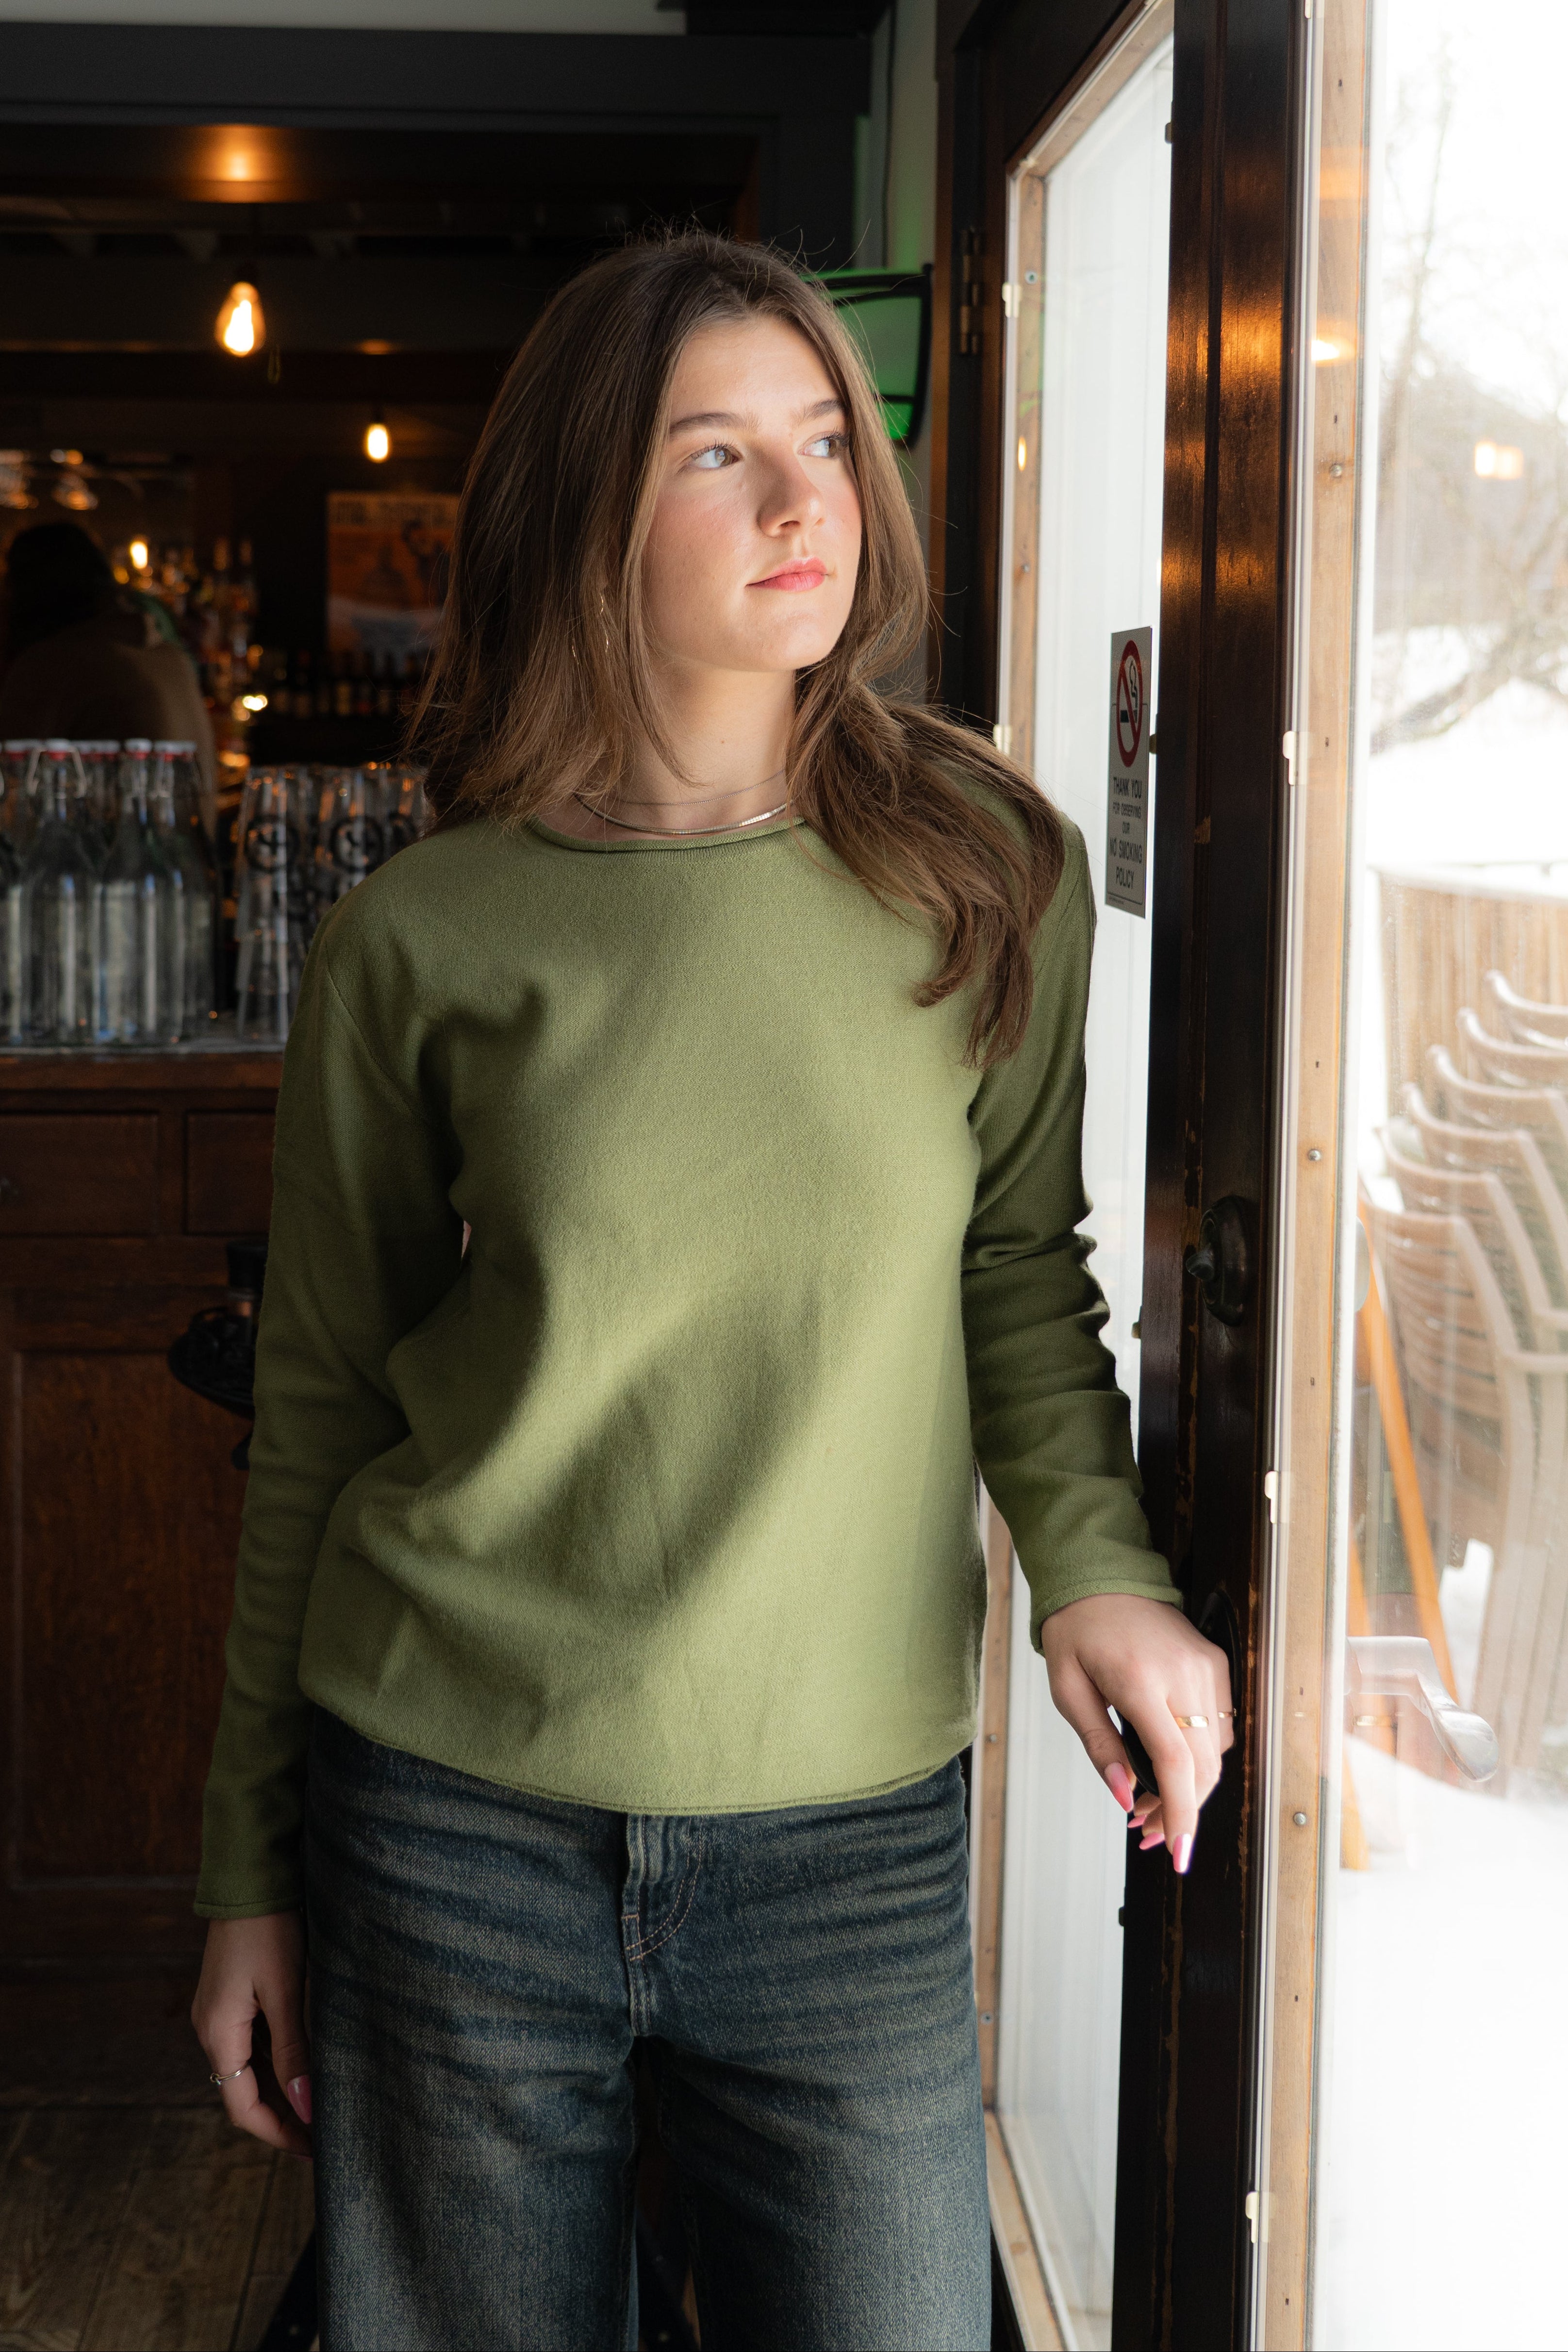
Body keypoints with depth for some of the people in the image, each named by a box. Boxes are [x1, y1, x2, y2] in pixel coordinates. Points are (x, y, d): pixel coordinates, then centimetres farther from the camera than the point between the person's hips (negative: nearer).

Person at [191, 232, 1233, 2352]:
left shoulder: (990, 879, 0)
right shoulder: (418, 946, -3)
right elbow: (322, 1409, 4)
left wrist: (1099, 1562, -9)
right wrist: (250, 1866, 8)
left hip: (857, 1851, 1)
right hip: (457, 1835, -1)